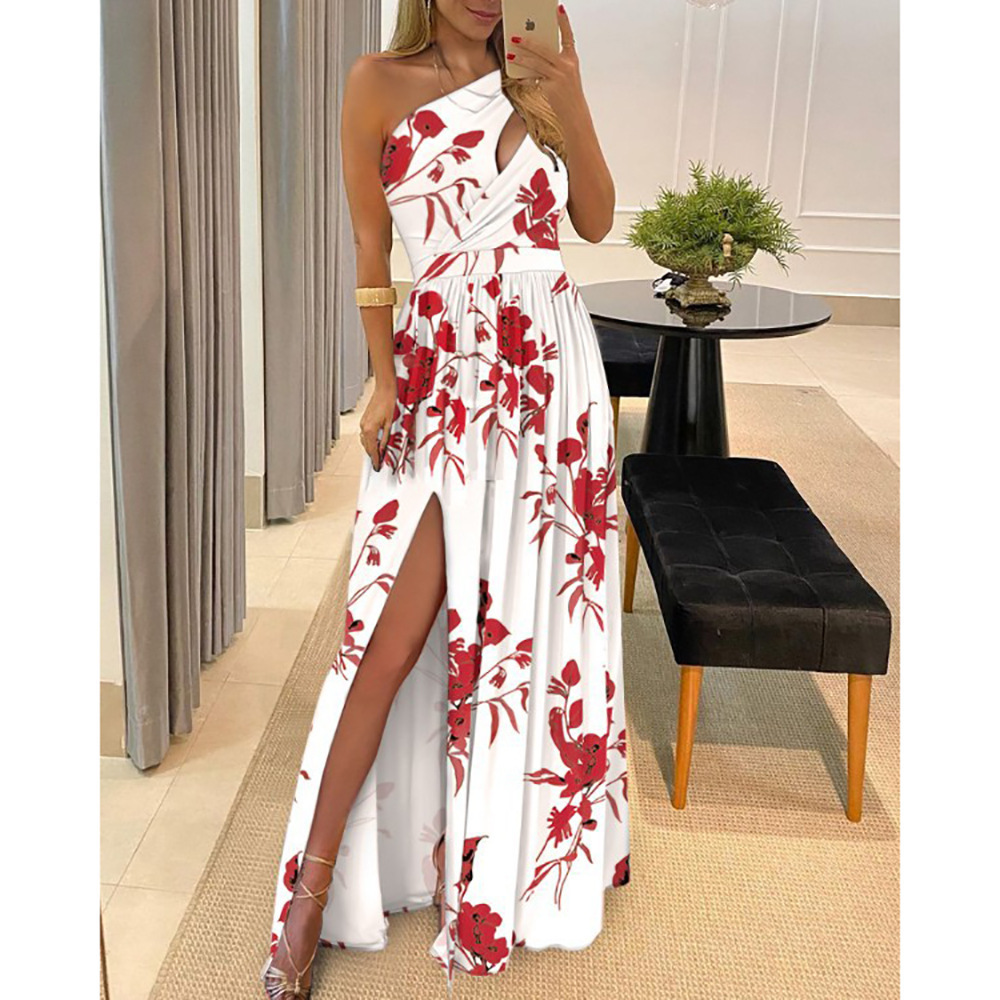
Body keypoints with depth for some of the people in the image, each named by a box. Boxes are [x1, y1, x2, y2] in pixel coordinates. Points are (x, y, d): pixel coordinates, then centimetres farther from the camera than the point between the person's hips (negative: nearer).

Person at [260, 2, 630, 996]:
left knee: (529, 613, 9)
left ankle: (497, 847, 29)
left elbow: (597, 222, 9)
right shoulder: (381, 83, 1)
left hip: (551, 367, 4)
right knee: (397, 634, -6)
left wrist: (571, 102, -3)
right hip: (441, 372, -3)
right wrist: (385, 379, -7)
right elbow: (371, 250, 0)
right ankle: (315, 885, 5)